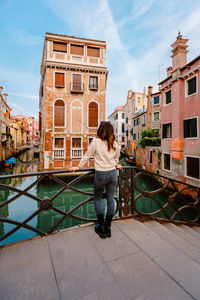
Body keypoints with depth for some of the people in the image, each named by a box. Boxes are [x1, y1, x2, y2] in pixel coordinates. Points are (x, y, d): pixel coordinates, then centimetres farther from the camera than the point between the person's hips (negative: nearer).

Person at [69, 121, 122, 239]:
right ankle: (108, 228, 26)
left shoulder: (96, 141, -10)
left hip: (100, 175, -4)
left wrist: (78, 167, 11)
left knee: (97, 199, 15)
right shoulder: (116, 144, 2)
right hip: (113, 174, 4)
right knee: (110, 200, 12)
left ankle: (101, 227, 22)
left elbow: (87, 156, -2)